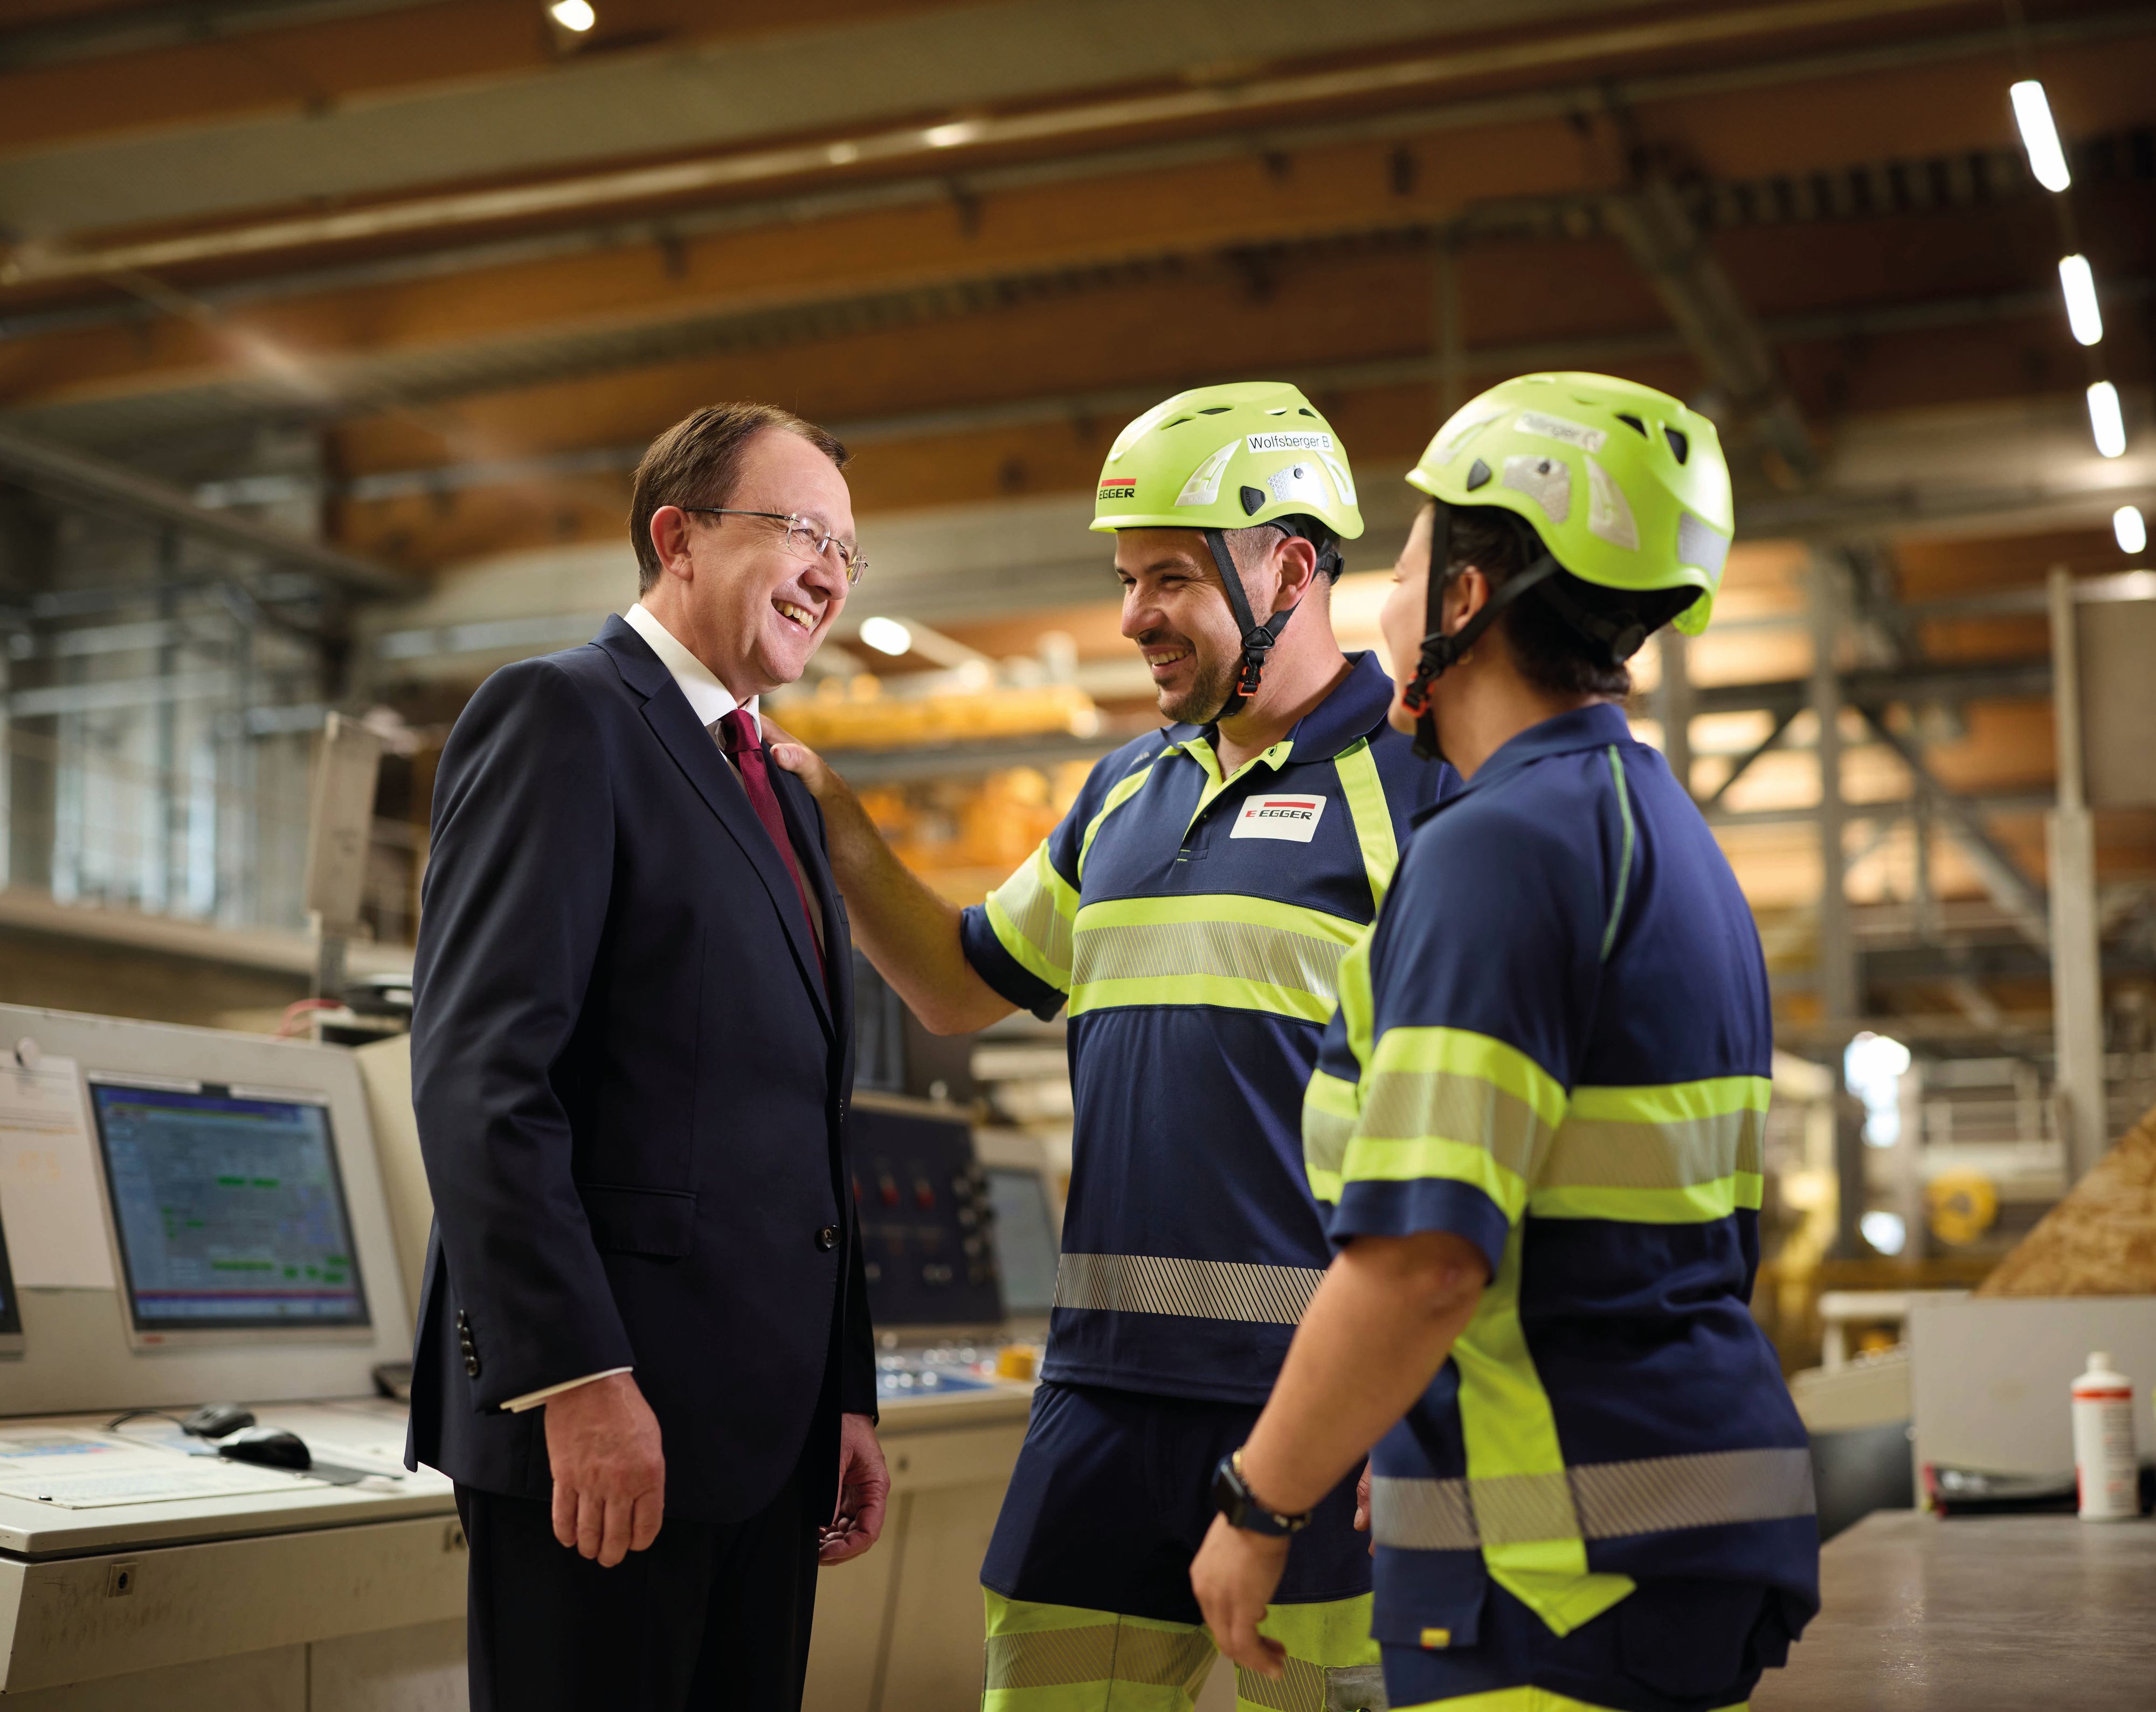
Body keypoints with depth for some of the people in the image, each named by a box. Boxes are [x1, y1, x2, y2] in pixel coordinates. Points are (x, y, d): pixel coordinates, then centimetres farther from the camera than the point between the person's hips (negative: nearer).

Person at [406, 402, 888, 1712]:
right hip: (602, 1410, -8)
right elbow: (481, 1075, -16)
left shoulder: (784, 801, 22)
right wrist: (579, 1382, -21)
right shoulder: (562, 716, -5)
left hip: (764, 1427, 8)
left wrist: (846, 1396, 17)